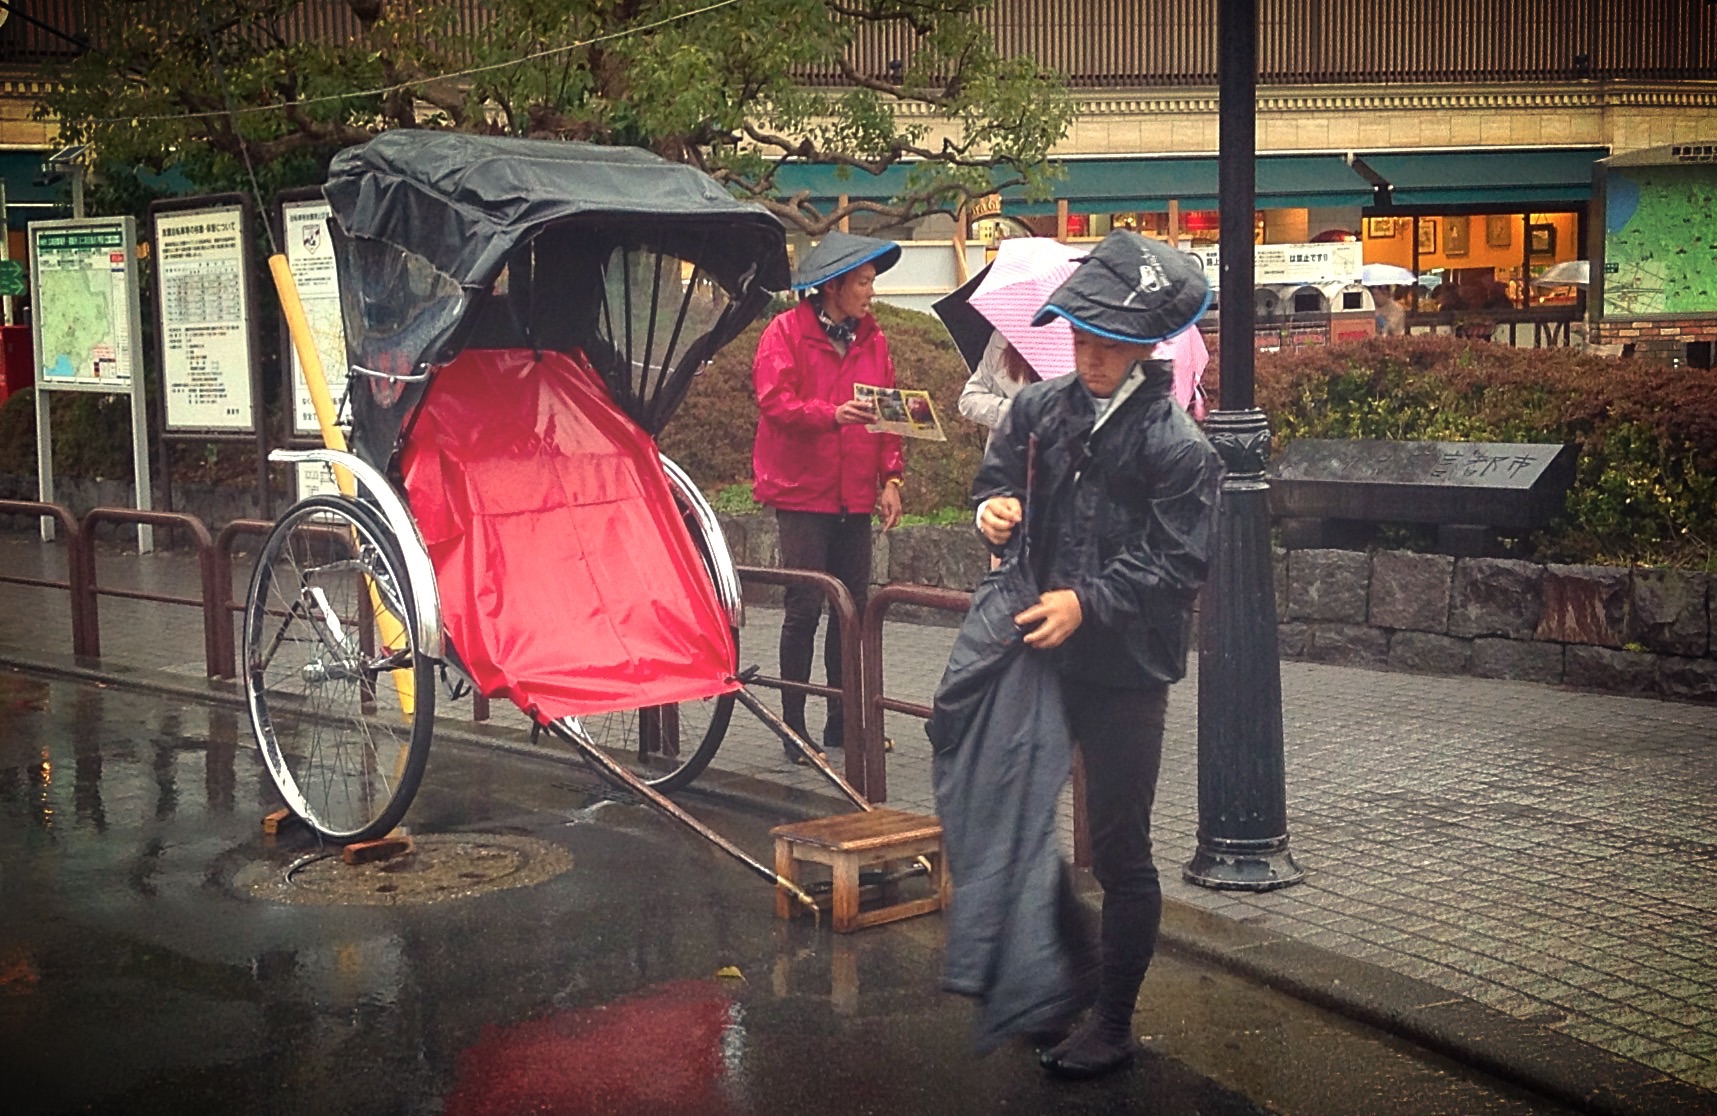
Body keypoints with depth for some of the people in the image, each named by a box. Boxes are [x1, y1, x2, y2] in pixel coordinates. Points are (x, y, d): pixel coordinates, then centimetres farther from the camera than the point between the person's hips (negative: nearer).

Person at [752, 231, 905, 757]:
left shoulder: (872, 339, 13)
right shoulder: (786, 331, -3)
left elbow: (886, 413, 12)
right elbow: (774, 401, -14)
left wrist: (890, 478, 3)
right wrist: (832, 414, -28)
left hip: (855, 496, 6)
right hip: (801, 491, -5)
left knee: (852, 606, 8)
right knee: (805, 606, -6)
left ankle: (842, 720, 18)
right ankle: (794, 724, 3)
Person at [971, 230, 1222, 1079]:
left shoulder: (1175, 444, -12)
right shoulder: (1042, 408, 4)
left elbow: (1179, 563, -15)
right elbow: (997, 476, 16)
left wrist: (1088, 603, -25)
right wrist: (994, 507, -7)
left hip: (1126, 671, -6)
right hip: (1039, 653, 6)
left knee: (1120, 854, 4)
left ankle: (1112, 1025, 19)